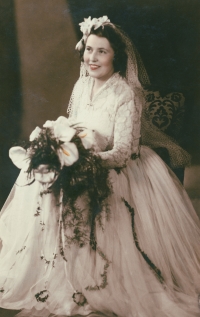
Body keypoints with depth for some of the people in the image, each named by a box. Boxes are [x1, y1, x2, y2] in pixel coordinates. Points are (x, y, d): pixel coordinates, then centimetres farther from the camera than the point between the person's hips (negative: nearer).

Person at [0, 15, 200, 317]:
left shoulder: (127, 95, -16)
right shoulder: (82, 85, 5)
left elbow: (123, 153, -19)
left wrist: (90, 159, -33)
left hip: (113, 172, -7)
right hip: (79, 167, 7)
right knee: (39, 182, -14)